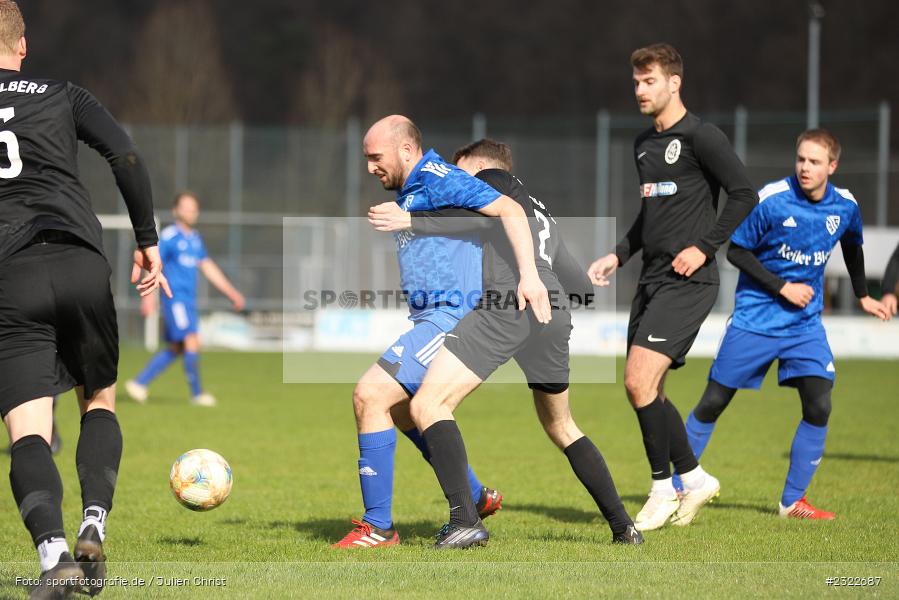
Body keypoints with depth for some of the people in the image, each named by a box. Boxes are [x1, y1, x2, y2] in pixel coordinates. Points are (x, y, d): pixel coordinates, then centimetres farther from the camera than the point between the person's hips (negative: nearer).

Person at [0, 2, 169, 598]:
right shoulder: (64, 96, 13)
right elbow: (127, 158, 2)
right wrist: (148, 242, 10)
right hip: (82, 264, 2)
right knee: (100, 404, 21)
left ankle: (53, 552, -29)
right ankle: (94, 528, 0)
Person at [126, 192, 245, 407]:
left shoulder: (195, 238, 15)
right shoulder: (168, 236, -8)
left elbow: (208, 267, 20)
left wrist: (231, 292, 18)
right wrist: (149, 297, -19)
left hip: (189, 300, 8)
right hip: (175, 298, -8)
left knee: (176, 349, 9)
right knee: (192, 342, -13)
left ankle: (139, 383, 15)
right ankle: (197, 394, -7)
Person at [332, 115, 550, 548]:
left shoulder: (437, 180, -12)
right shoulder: (407, 193, 19)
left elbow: (509, 210, -21)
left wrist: (529, 276, -28)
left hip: (449, 317, -11)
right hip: (428, 318, 11)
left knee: (370, 396, -18)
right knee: (400, 410, 26)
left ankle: (378, 527, -15)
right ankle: (475, 497, 37)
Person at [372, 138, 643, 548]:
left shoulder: (491, 178, 18)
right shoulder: (541, 213, 38)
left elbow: (486, 212, -6)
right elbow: (580, 285, 42)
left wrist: (413, 221, -8)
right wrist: (589, 288, 63)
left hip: (507, 306, -8)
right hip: (553, 315, 8)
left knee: (427, 406, -8)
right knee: (561, 429, 27)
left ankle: (465, 521, -23)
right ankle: (624, 527, 22)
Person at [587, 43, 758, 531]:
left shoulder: (700, 137, -9)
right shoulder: (643, 144, 16)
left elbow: (744, 195, -11)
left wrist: (704, 247, -15)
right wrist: (619, 255, 16)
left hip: (688, 281, -9)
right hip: (652, 278, 9)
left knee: (639, 380, -17)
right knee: (643, 388, 7)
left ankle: (663, 488, -4)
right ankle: (694, 478, 22)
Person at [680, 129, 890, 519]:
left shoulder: (845, 206, -3)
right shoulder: (771, 199, -17)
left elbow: (852, 247, 19)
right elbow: (736, 251, -10)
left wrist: (863, 296, 27)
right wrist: (782, 288, -15)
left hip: (805, 324, 3)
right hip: (755, 318, -3)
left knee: (818, 406, -10)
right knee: (713, 403, -1)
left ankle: (792, 501, 3)